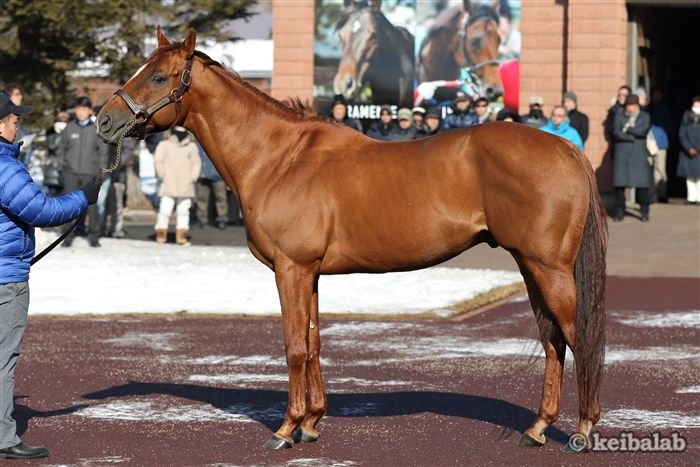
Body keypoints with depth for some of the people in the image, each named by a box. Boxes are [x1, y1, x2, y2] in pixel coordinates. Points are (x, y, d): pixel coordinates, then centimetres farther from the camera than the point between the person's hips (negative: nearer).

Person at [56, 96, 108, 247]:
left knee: (91, 204, -4)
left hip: (90, 172, -1)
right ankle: (69, 235, 8)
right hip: (71, 172, 1)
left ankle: (94, 235, 6)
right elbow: (61, 147, 14)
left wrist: (102, 169, -1)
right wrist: (62, 163, 3)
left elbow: (103, 150, 6)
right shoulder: (70, 128, 6)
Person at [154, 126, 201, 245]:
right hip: (169, 185, -3)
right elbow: (158, 161, 0)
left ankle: (181, 236, 5)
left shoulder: (191, 146, 15)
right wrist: (163, 176, -8)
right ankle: (161, 234, -4)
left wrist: (193, 177, 2)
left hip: (186, 186, 3)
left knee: (184, 211, 1)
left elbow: (196, 163, 15)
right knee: (165, 209, -10)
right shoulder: (164, 145, 6)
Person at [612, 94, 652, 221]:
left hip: (639, 155, -1)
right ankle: (619, 212, 3)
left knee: (642, 184, -7)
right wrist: (633, 137, -10)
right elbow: (616, 133, -5)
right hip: (622, 155, 1)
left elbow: (643, 130, -8)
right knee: (620, 183, -4)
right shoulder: (619, 117, 11)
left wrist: (627, 129, -2)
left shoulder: (645, 117, 11)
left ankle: (644, 212, 2)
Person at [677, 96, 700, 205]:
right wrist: (689, 149, -9)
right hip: (687, 152, 2)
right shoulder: (686, 118, 6)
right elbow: (682, 135, 2)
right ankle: (691, 197, 5)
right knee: (689, 176, 2)